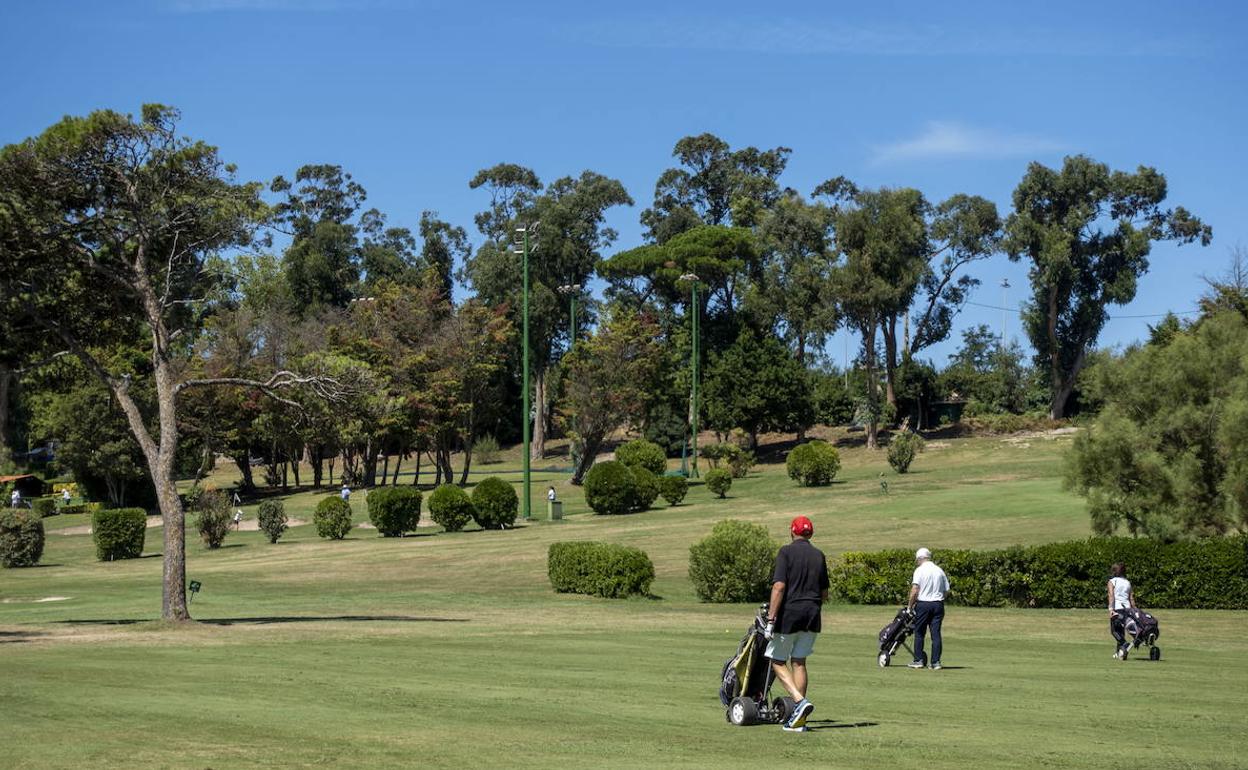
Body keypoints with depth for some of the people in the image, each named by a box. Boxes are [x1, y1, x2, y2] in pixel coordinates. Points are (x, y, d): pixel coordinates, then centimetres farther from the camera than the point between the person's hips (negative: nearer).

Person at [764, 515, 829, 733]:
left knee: (778, 661, 6)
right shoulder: (819, 556, 10)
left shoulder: (786, 552, -6)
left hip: (789, 614, -5)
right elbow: (824, 593, 14)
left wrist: (771, 619, -17)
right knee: (799, 662, 10)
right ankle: (798, 719, 8)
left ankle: (800, 700, -15)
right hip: (812, 616, 5)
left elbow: (779, 586, -16)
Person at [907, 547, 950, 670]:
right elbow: (946, 591, 9)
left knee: (919, 633, 8)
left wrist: (910, 605, -4)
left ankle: (918, 660, 10)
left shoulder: (920, 570, -6)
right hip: (938, 604, 4)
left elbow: (915, 590, -14)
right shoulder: (940, 571, 9)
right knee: (936, 633, 3)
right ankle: (936, 662, 0)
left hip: (923, 604, -4)